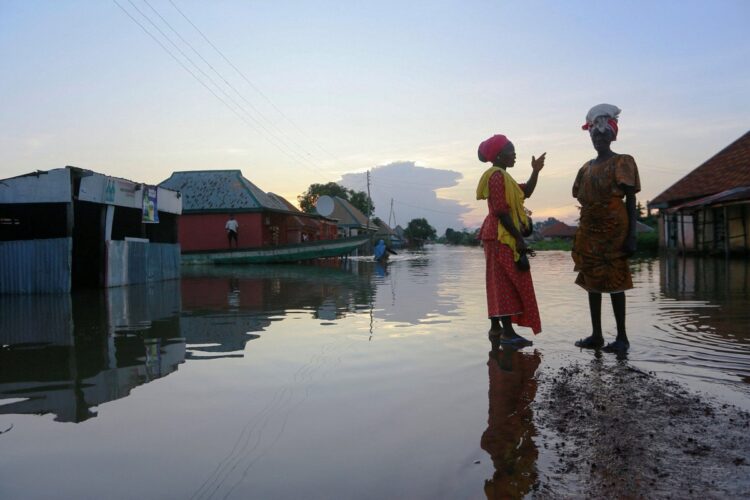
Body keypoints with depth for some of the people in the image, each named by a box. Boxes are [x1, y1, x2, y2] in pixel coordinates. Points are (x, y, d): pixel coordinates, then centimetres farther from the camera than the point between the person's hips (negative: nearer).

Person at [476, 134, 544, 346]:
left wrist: (535, 171, 9)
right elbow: (501, 211, -21)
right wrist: (518, 238, -20)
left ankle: (496, 326, 17)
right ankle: (508, 331, -12)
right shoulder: (497, 176, -14)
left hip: (499, 237, 11)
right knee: (508, 282, -11)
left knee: (500, 282, 12)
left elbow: (526, 192, 21)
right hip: (503, 237, -11)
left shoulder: (501, 175, 19)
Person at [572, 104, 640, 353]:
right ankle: (596, 334, 14)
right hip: (589, 231, 7)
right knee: (592, 281, 7)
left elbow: (630, 200, -8)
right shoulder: (587, 167, 15)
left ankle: (622, 337, 3)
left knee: (614, 282, -5)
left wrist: (631, 235, -14)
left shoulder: (622, 162, -3)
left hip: (613, 230, -7)